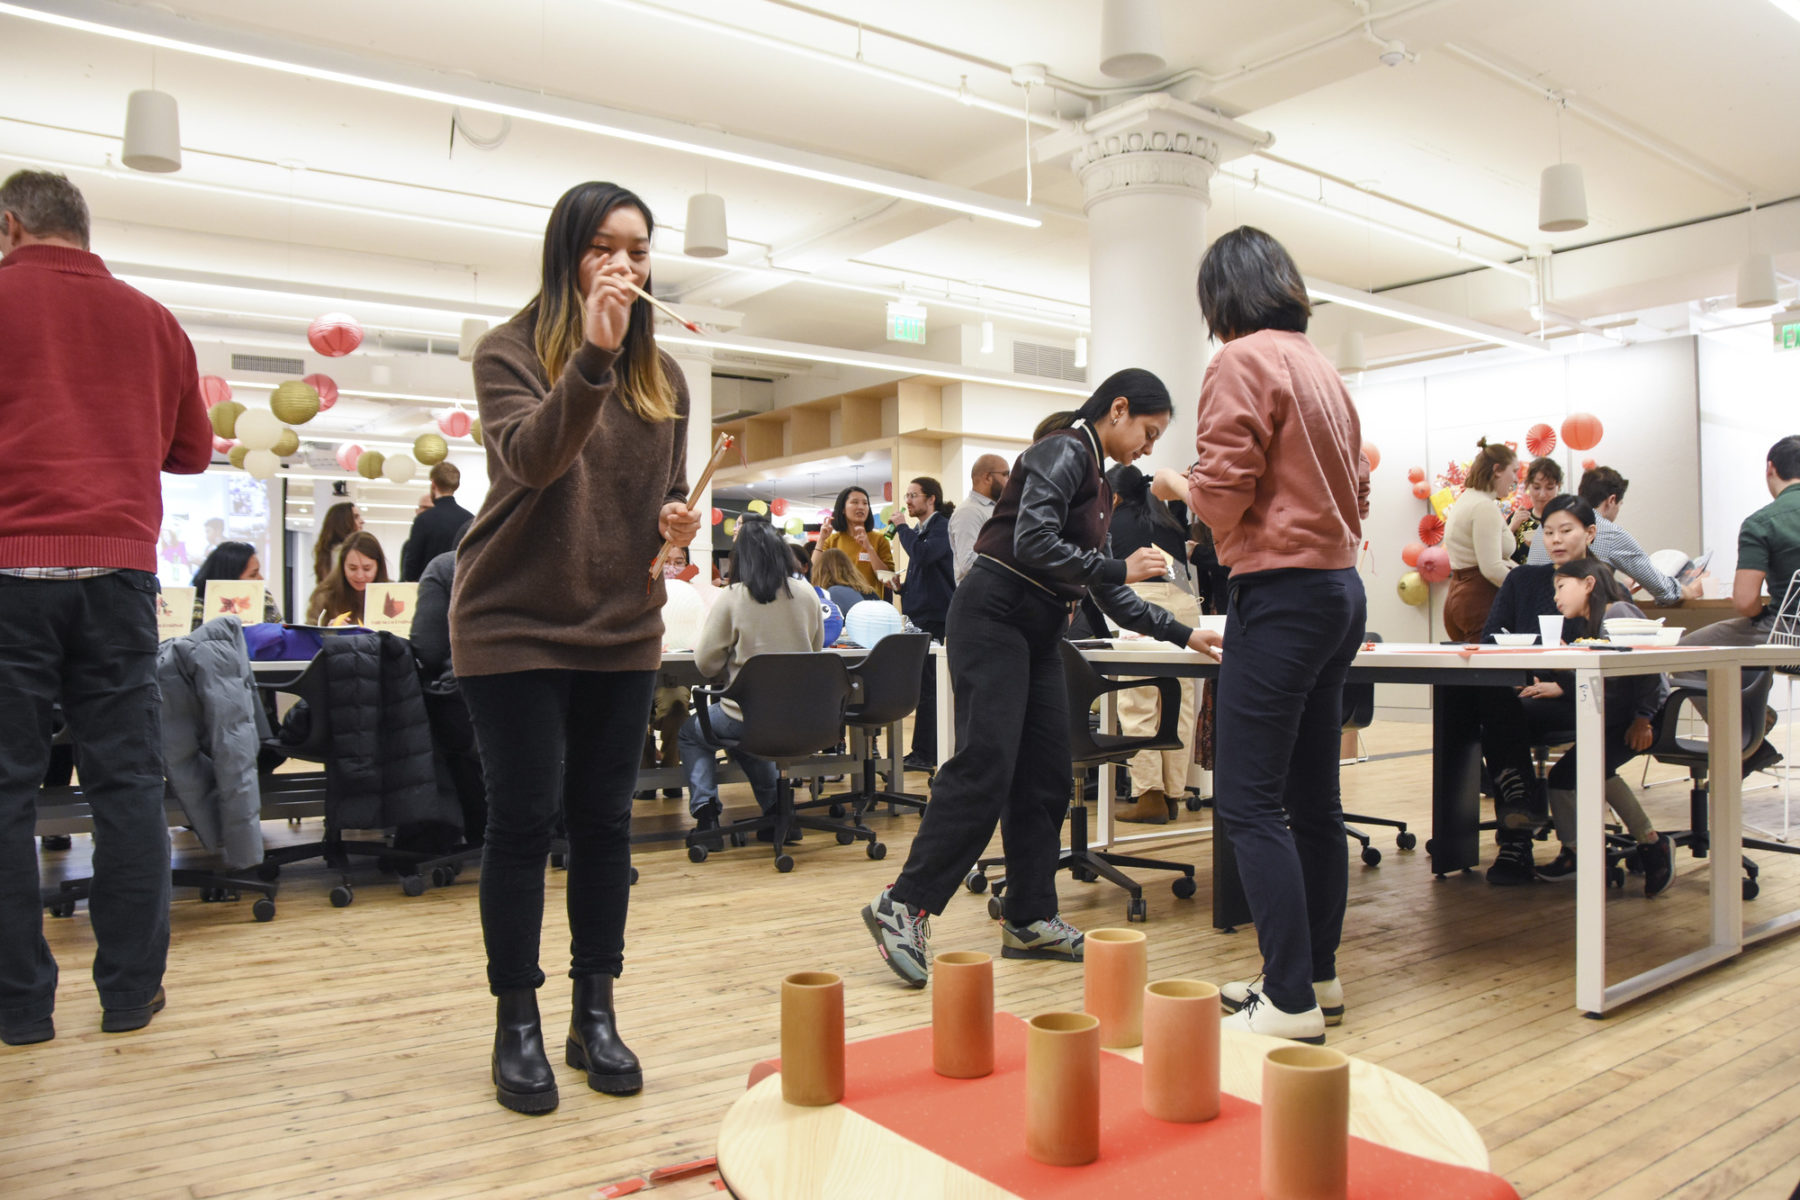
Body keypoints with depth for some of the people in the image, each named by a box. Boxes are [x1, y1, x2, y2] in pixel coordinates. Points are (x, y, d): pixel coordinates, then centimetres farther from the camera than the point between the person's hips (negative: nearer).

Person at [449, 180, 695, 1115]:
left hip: (621, 630, 4)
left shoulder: (661, 374, 10)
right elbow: (530, 458, -24)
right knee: (524, 819, 0)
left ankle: (595, 1013, 19)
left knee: (605, 819, 7)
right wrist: (594, 354, -35)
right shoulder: (511, 351, -4)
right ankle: (517, 1025, 14)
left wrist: (676, 523, -5)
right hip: (516, 625, -4)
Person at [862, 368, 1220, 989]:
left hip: (1039, 633, 10)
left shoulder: (1097, 483, 22)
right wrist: (1119, 569, -12)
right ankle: (904, 904, -10)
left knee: (1046, 775, 6)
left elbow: (1109, 594, 22)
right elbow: (1033, 543, -21)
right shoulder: (1062, 453, -7)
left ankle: (1030, 920, 13)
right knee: (985, 768, -16)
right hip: (994, 616, -10)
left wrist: (1182, 634, 20)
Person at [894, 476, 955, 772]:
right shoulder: (920, 530, 18)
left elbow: (922, 554, -26)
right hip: (918, 614, 9)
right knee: (923, 684, 11)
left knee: (926, 685, -8)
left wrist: (902, 527, -13)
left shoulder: (942, 527, -9)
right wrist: (903, 586, 9)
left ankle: (924, 754, -5)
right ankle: (928, 751, 17)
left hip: (933, 616, -9)